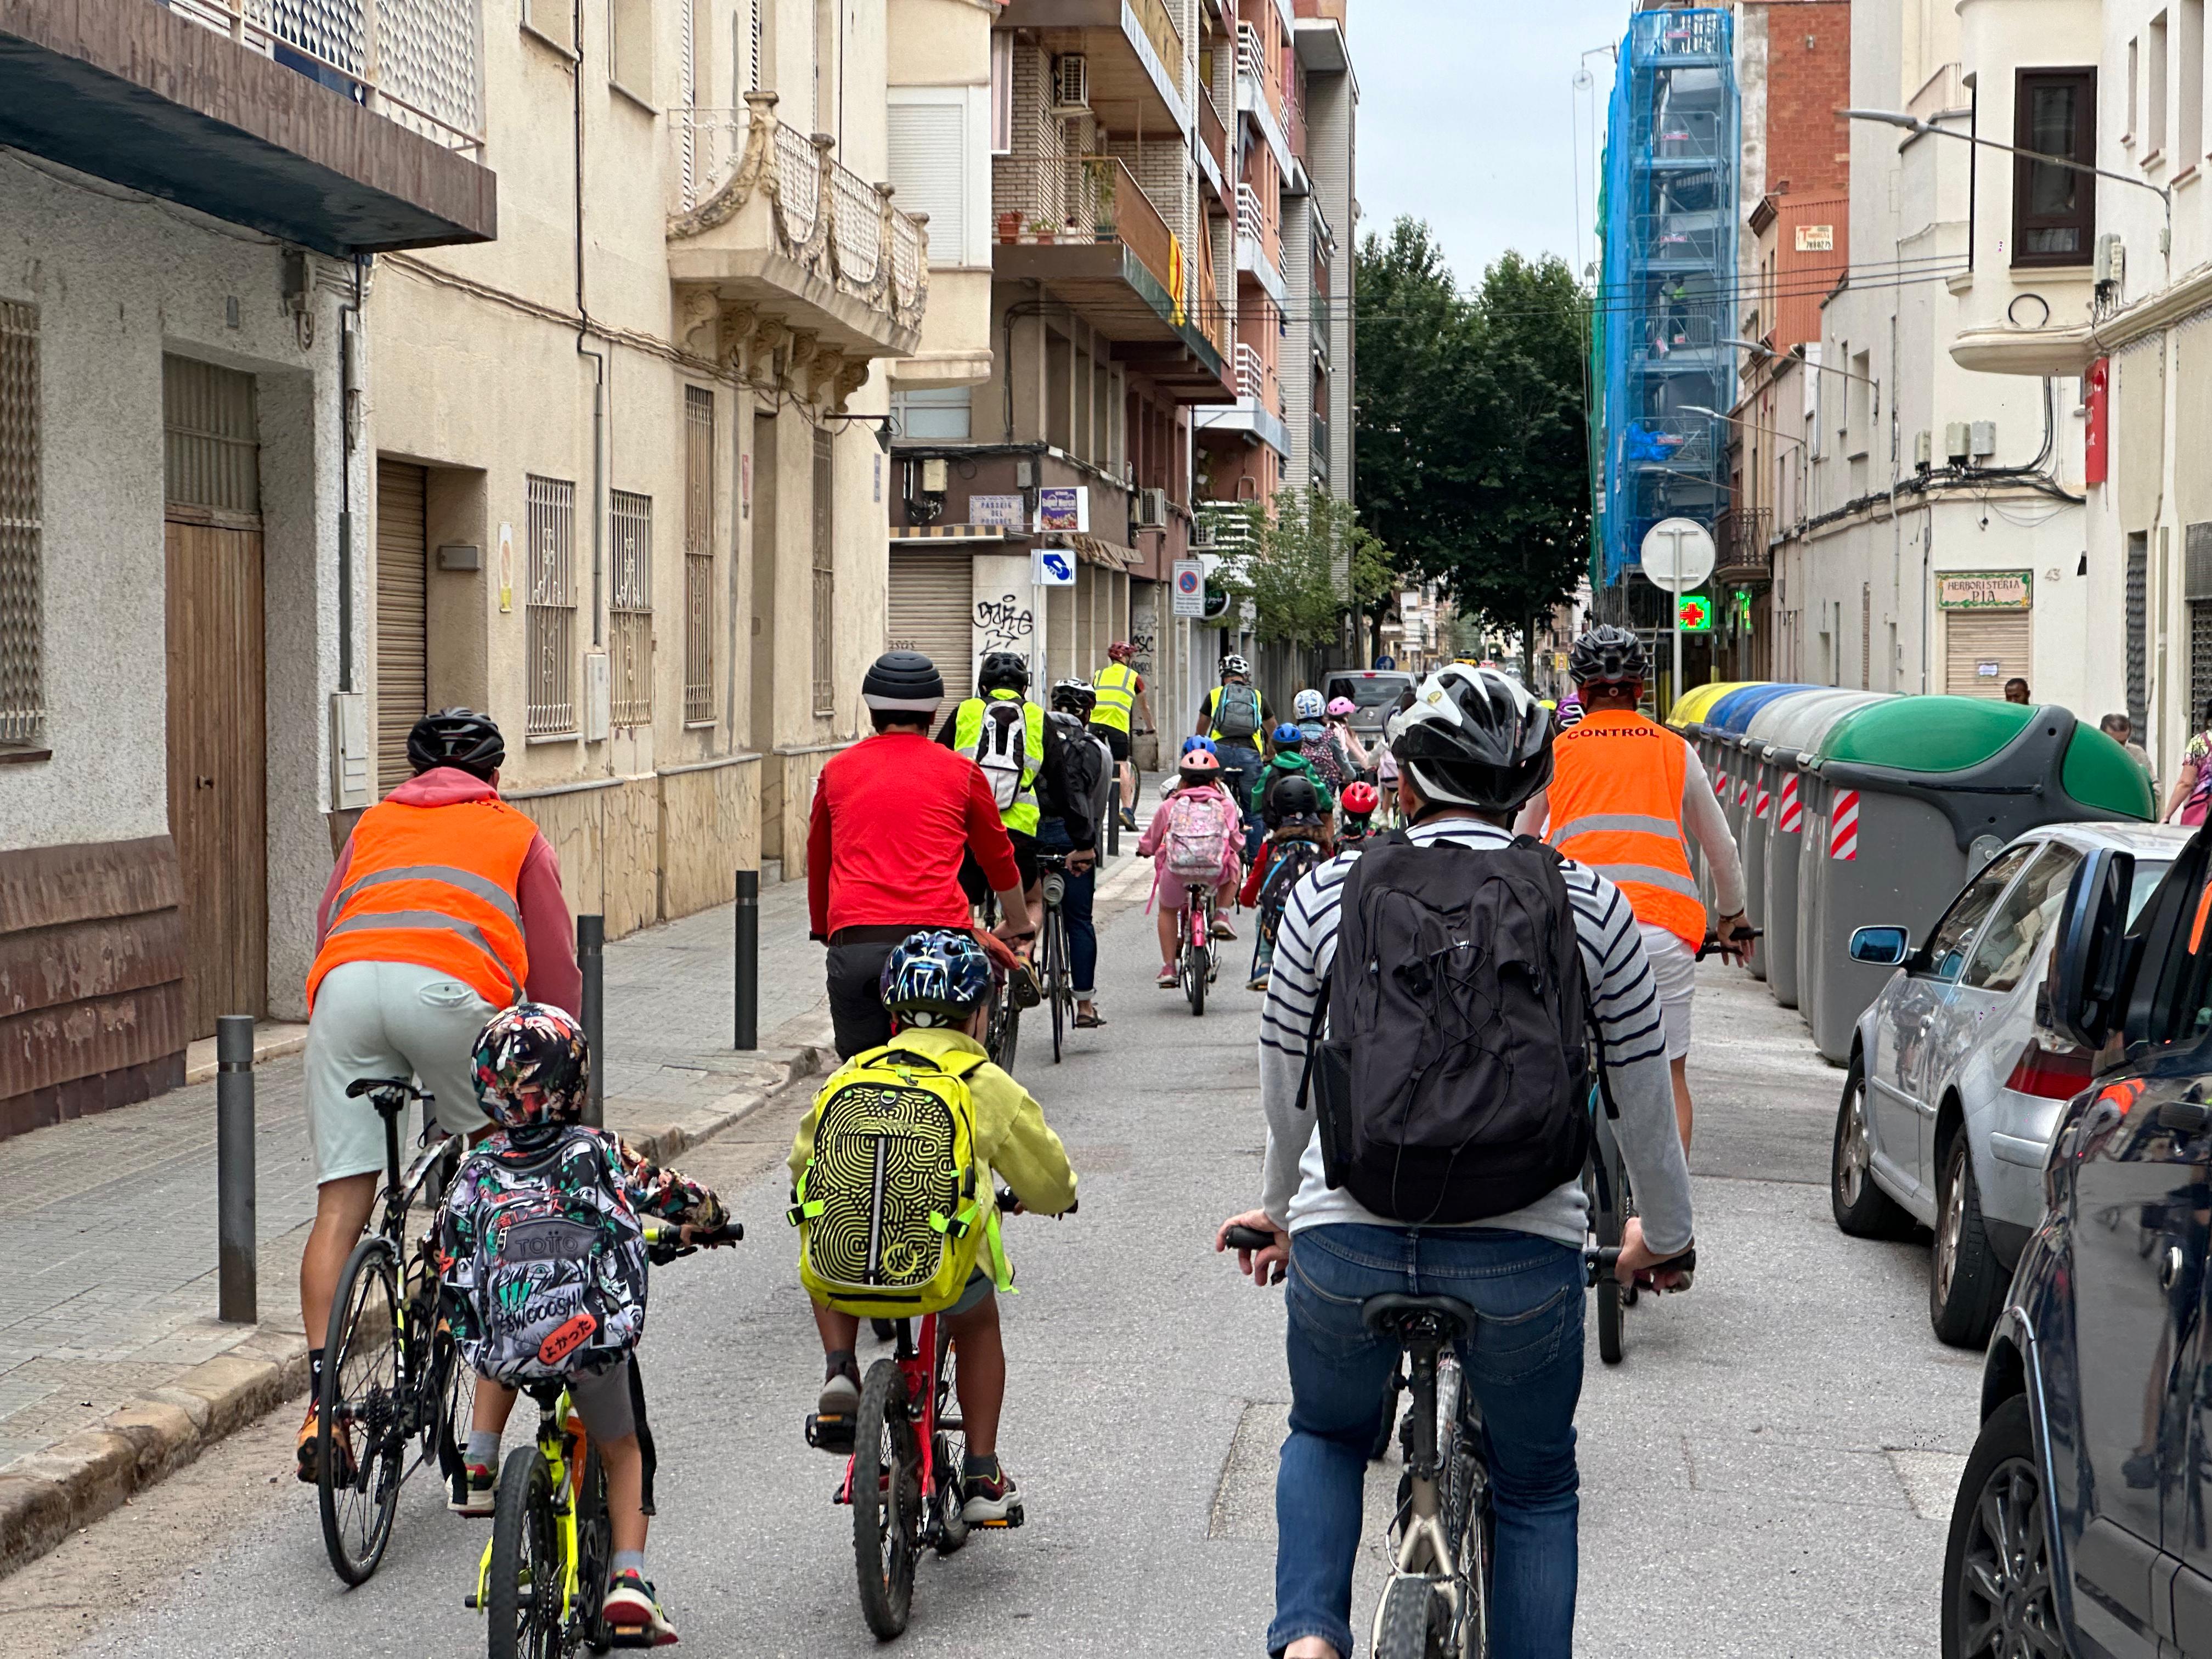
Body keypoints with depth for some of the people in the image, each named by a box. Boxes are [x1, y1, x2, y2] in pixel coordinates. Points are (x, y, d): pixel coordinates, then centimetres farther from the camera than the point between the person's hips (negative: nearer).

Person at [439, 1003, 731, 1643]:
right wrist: (707, 1218, 33)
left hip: (506, 1344, 2)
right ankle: (628, 1579, 11)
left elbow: (453, 1271, 16)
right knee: (624, 1451, 23)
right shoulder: (597, 1152, 4)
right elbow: (681, 1198, 10)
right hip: (597, 1330, -2)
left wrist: (467, 1335, 34)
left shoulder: (476, 1172, 10)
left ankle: (479, 1470, 31)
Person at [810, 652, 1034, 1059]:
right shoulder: (961, 772, 13)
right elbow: (997, 857, 27)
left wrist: (821, 930, 46)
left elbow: (818, 861, 30)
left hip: (854, 944, 1)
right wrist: (1017, 923, 44)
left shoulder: (837, 770, 17)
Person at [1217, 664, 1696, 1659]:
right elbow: (1643, 1095, 12)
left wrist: (1281, 1211, 31)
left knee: (1327, 1437, 28)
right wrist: (1663, 1236, 29)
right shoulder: (1589, 906, 2)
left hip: (1346, 1240, 1)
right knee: (1536, 1485, 22)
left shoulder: (1328, 893, 3)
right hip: (1524, 1246, 0)